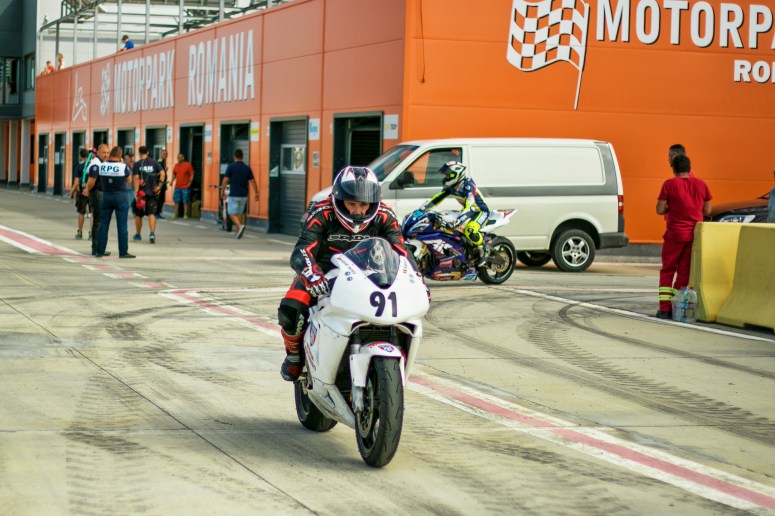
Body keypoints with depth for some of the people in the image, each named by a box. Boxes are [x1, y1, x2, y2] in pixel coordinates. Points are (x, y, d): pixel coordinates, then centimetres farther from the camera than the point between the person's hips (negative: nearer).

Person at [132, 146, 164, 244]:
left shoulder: (137, 164, -3)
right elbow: (162, 173, -4)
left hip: (142, 192, -2)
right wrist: (159, 186, 0)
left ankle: (138, 235, 25)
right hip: (153, 192, 2)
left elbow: (136, 178, -10)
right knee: (151, 214, -2)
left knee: (138, 215, 13)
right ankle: (152, 233, -21)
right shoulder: (154, 162, 5)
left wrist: (136, 192, -12)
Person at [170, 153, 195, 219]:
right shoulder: (176, 165, 11)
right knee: (176, 201, 6)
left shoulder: (188, 165, -4)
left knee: (185, 202, -1)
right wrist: (172, 181, 5)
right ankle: (175, 214, 11)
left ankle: (185, 215, 4)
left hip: (185, 187, -5)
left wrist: (190, 182, -14)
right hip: (177, 186, 5)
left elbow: (192, 174, -5)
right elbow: (174, 174, 18)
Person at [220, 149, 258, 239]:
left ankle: (240, 225, -26)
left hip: (234, 195, -4)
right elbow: (252, 181, 3)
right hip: (244, 195, 4)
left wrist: (222, 192, 0)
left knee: (232, 214, -1)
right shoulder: (247, 168, 4)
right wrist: (257, 194, 9)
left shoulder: (231, 167, -7)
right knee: (240, 213, 16)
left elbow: (225, 180, -9)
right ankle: (237, 232, 17)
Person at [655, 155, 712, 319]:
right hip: (695, 234, 3)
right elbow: (707, 210, 9)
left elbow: (659, 210, -8)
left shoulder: (669, 184, -8)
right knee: (685, 272, 9)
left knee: (667, 271, 7)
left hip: (675, 234, -3)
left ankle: (665, 309, 0)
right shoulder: (701, 184, 3)